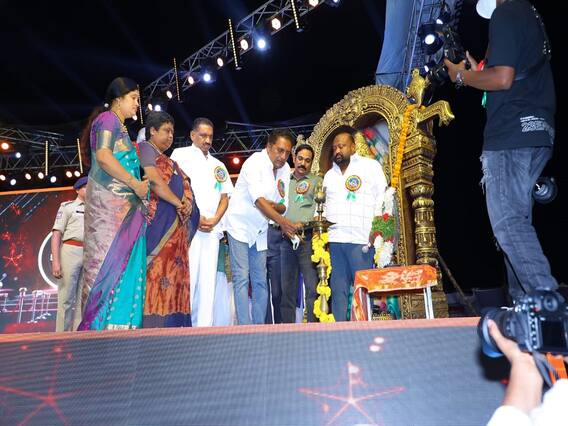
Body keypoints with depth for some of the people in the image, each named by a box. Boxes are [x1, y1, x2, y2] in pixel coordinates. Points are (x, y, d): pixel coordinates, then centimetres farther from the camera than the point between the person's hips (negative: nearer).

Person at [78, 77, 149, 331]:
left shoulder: (120, 127, 27)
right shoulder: (108, 119, -1)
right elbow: (103, 156, -17)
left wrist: (142, 199, 15)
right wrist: (136, 184, -14)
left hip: (123, 204, 9)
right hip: (108, 201, -9)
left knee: (124, 265, 3)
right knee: (110, 261, -11)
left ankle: (119, 326, 4)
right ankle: (99, 325, -6)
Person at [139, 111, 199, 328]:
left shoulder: (169, 162, 28)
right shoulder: (145, 148, 4)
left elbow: (184, 186, 18)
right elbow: (155, 181, -12)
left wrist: (187, 201, -4)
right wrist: (178, 203, -7)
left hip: (175, 229, 8)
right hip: (157, 223, -8)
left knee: (171, 275, 1)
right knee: (155, 273, -13)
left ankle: (167, 324, 1)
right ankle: (150, 325, -13)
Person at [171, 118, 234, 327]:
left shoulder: (218, 165, 23)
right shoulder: (181, 155, 9)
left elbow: (224, 197, 17)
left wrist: (214, 220, -1)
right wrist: (195, 217, -10)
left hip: (212, 229, 5)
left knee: (208, 280, 2)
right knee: (187, 277, -12)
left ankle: (204, 327, 5)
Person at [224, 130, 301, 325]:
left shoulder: (285, 169, 5)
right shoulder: (254, 163, -15)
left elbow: (283, 206, 6)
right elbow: (258, 199, -26)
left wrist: (275, 205, -17)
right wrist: (282, 221, -34)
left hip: (260, 231, 6)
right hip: (240, 226, -6)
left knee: (260, 281, 5)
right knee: (242, 278, -10)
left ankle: (259, 326, 11)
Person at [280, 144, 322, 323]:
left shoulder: (317, 181, 11)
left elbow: (319, 208, -1)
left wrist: (302, 225, -15)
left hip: (307, 236, -3)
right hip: (286, 238, 3)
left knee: (313, 286, -8)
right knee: (287, 288, 3)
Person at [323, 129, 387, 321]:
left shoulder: (371, 166, 7)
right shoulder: (329, 174, 22)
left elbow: (381, 201, 0)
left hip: (360, 240, -4)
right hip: (334, 240, 5)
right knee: (338, 289, 3)